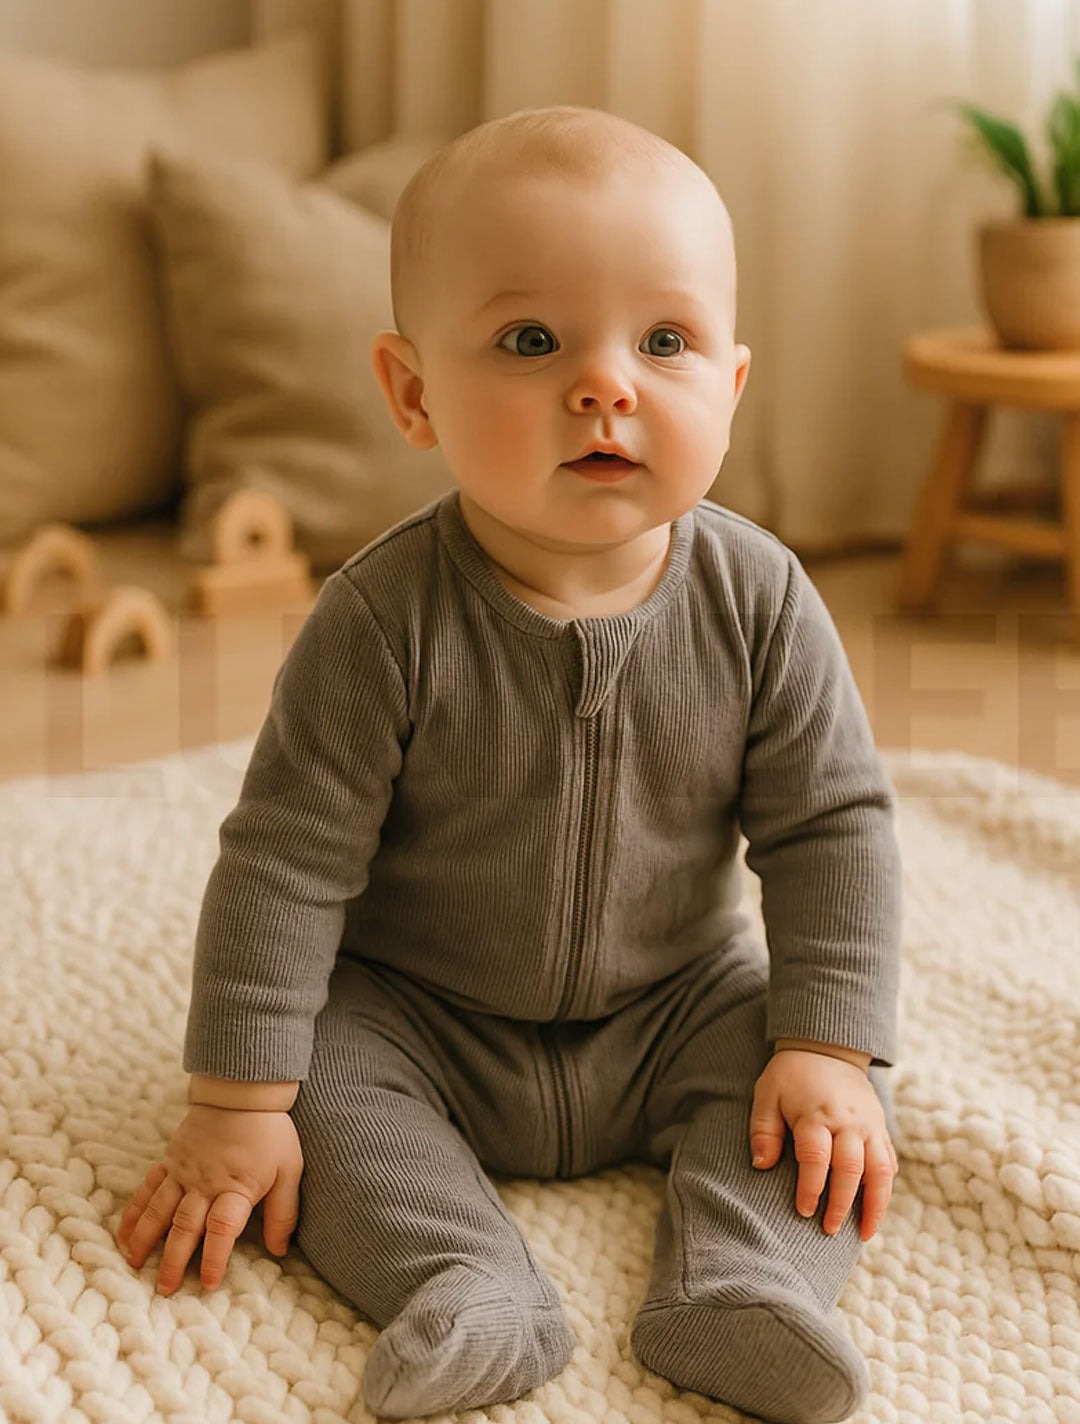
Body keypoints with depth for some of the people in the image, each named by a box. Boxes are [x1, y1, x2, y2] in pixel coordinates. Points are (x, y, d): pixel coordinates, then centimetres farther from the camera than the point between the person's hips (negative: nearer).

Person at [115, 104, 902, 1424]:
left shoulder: (759, 600, -17)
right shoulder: (385, 619, -23)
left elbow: (832, 828, -9)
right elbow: (289, 855, -20)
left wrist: (831, 1045, -17)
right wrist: (236, 1103, -20)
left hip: (678, 1005, 2)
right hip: (416, 1016, -1)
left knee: (821, 1086, -16)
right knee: (320, 1057, -25)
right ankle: (467, 1290, -31)